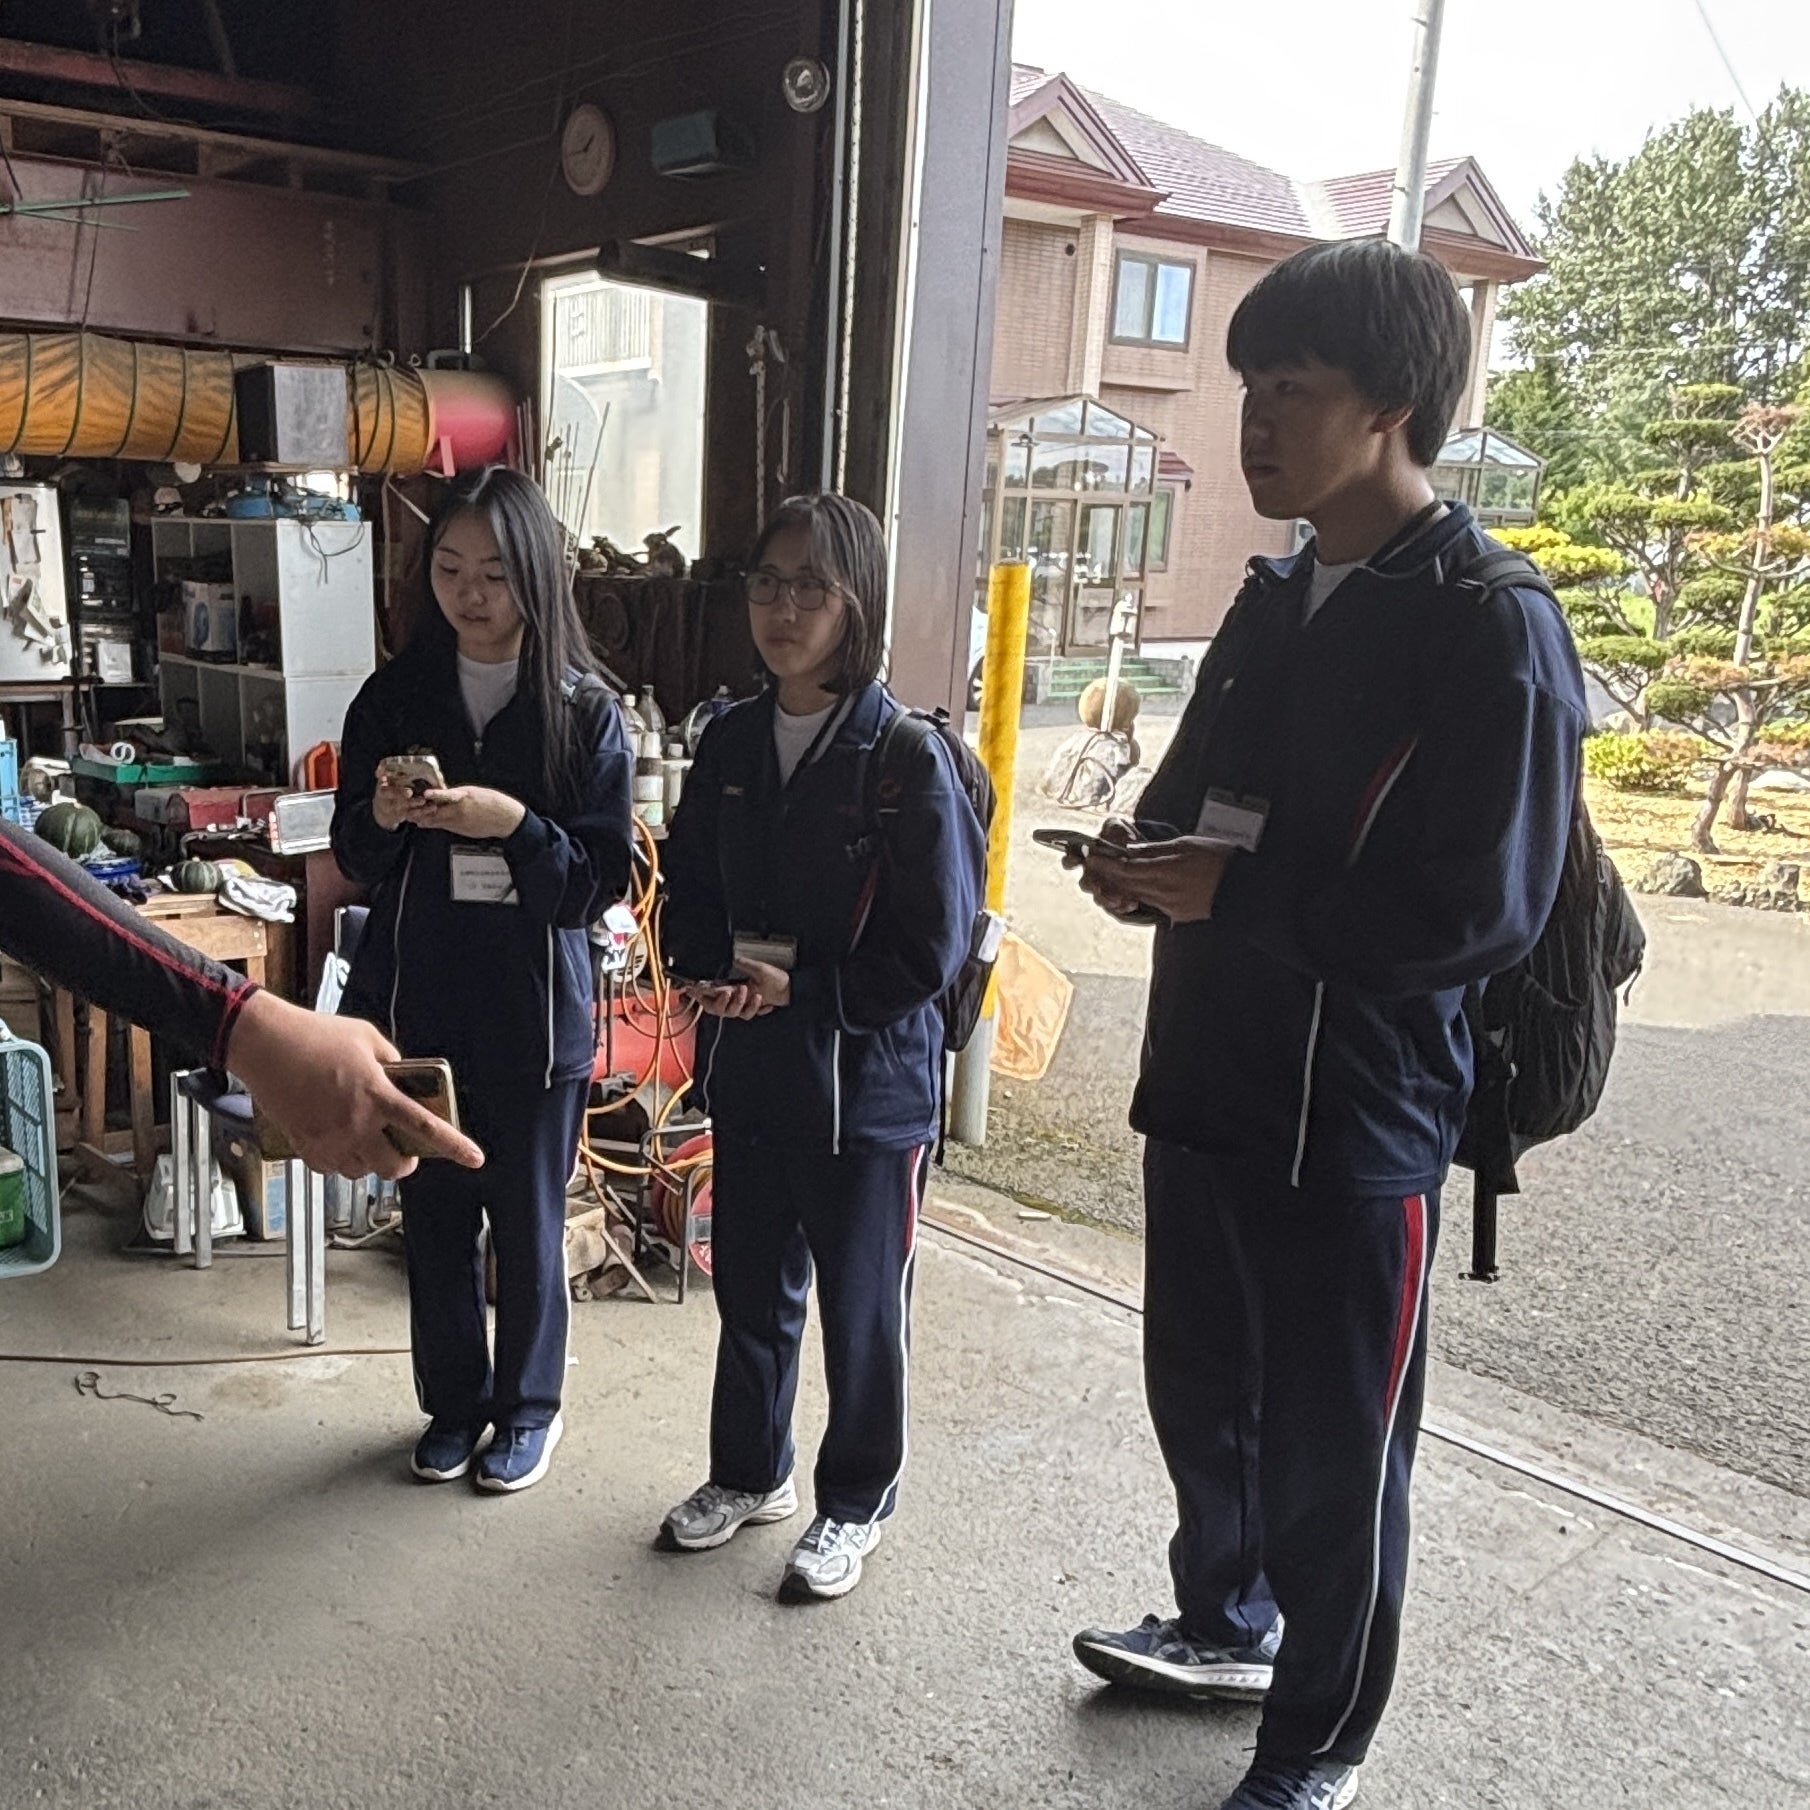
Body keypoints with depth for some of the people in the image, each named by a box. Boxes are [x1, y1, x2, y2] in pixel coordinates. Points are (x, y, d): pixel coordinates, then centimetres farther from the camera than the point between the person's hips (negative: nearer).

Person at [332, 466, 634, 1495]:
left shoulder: (587, 711, -8)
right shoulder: (396, 698, 0)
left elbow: (604, 880, -10)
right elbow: (356, 859, 5)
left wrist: (514, 824, -25)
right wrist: (383, 817, -16)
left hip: (536, 1008, -3)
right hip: (419, 1002, 3)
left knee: (528, 1218, 11)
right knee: (435, 1211, 15)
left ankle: (529, 1405, 32)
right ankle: (454, 1401, 35)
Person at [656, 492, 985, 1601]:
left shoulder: (909, 760, -16)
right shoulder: (731, 742, 2)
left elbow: (933, 948, -16)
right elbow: (689, 890, 10)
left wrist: (798, 988, -17)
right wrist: (713, 973, -9)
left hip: (869, 1083, -5)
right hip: (750, 1072, 5)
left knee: (861, 1311, 12)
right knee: (751, 1290, 20)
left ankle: (858, 1505, 34)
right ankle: (752, 1475, 43)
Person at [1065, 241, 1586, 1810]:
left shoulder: (1492, 627, -14)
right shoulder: (1276, 599, 11)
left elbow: (1486, 910, -20)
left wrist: (1232, 896, -21)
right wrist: (1151, 851, -5)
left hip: (1354, 1117, -7)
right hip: (1206, 1078, 8)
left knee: (1330, 1451, 9)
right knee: (1199, 1388, 22)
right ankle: (1227, 1623, 48)